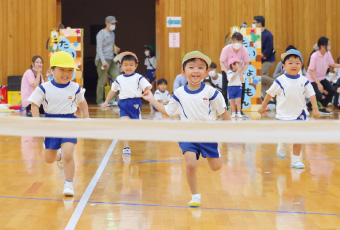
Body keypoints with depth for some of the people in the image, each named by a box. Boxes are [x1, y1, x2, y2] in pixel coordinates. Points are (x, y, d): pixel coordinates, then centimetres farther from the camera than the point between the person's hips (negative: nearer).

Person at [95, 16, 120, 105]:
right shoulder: (101, 33, -7)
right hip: (102, 60, -8)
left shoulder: (112, 34, 19)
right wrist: (103, 61, -22)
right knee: (102, 81, -5)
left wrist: (115, 50, 5)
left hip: (111, 60, 8)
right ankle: (100, 101, 3)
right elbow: (99, 48, -14)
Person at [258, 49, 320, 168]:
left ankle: (296, 160, 15)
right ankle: (282, 146, 31)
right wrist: (263, 107, 9)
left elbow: (311, 95, 1)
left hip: (299, 114, 3)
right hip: (283, 115, -3)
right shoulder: (280, 81, -8)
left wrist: (315, 109, -10)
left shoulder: (304, 81, -2)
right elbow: (270, 94, 2)